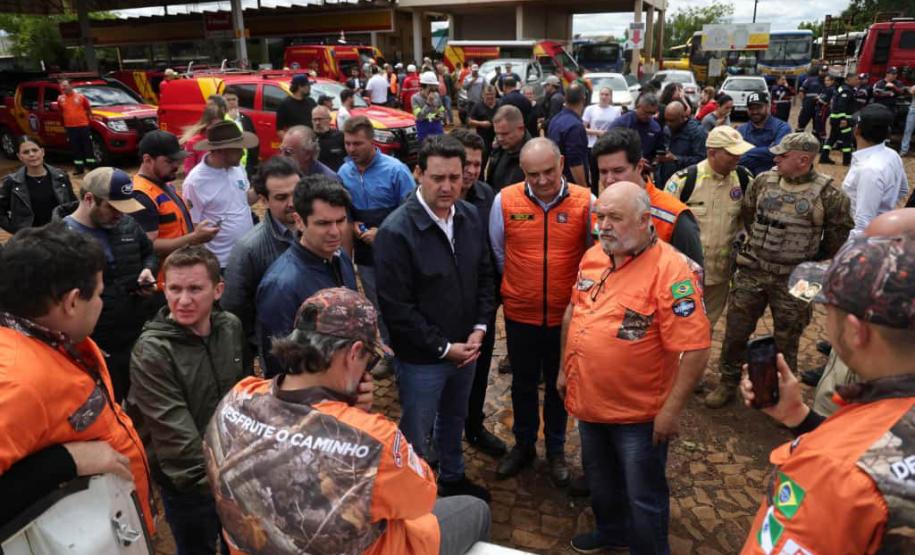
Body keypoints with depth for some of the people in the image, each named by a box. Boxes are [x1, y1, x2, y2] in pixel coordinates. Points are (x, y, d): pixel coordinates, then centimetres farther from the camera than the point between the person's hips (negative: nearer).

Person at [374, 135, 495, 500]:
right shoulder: (396, 231, -23)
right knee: (416, 435, 14)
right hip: (420, 359, -6)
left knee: (454, 420, 28)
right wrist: (444, 347, -16)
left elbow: (484, 276, 7)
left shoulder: (471, 217, -4)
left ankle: (453, 478, 53)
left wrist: (479, 328, -5)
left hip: (467, 349, 6)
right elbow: (396, 308, -22)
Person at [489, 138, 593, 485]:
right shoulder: (505, 201, -10)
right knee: (523, 384, 19)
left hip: (566, 315, 0)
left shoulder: (585, 202, -12)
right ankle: (523, 445, 41)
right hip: (520, 314, 1)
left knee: (559, 385, 18)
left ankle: (556, 449, 40)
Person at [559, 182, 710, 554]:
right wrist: (564, 368, 14)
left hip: (639, 414, -7)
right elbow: (573, 313, 12)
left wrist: (672, 410, -20)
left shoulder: (671, 270, -23)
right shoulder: (592, 257, 0)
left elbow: (695, 347, -23)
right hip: (588, 402, 7)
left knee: (643, 497, 14)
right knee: (600, 480, 27)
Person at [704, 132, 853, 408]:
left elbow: (840, 229, 4)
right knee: (735, 330, 8)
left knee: (787, 341, 13)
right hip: (752, 271, 3)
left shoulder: (827, 194, -12)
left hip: (793, 279, -2)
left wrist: (813, 256, 9)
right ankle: (728, 383, 27)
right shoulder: (763, 181, -3)